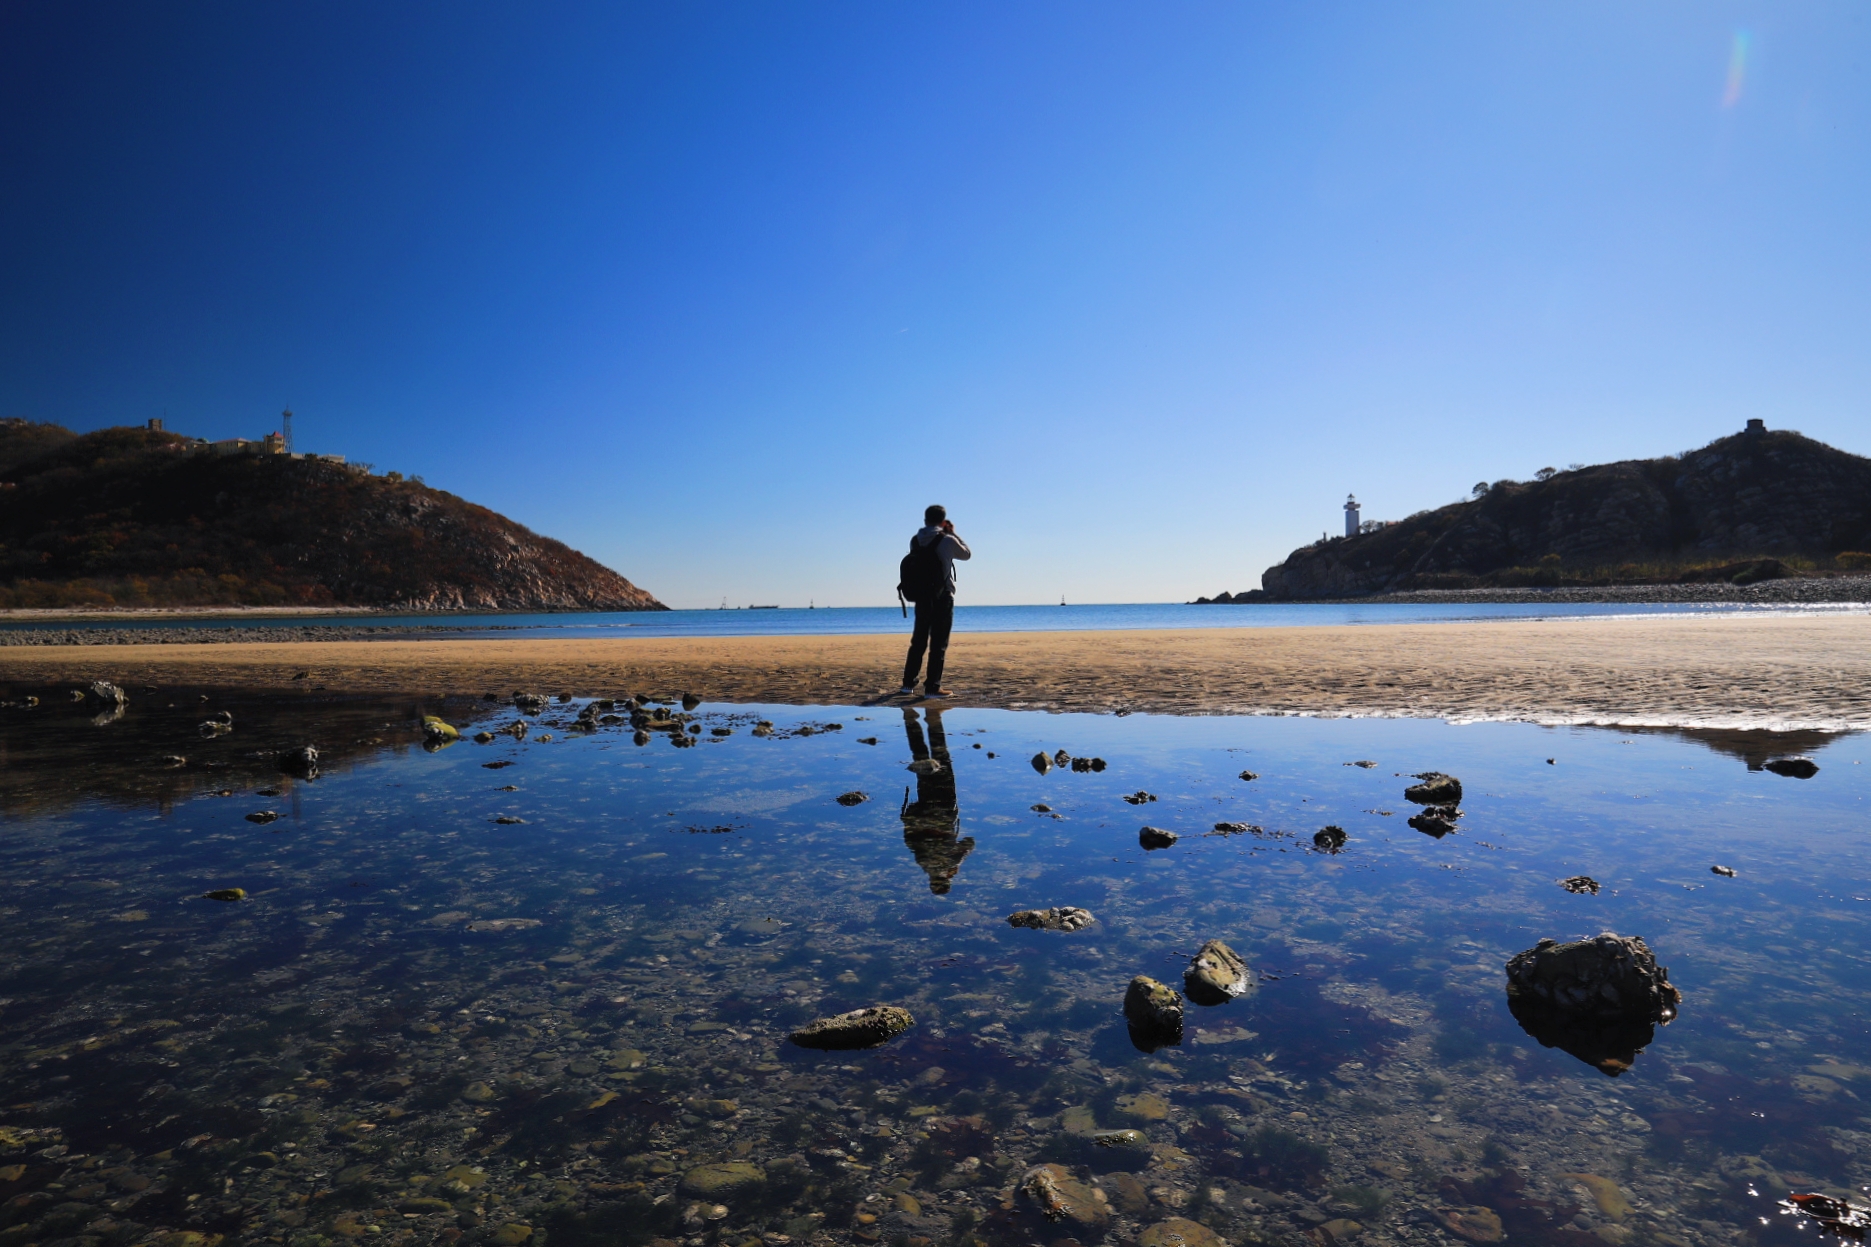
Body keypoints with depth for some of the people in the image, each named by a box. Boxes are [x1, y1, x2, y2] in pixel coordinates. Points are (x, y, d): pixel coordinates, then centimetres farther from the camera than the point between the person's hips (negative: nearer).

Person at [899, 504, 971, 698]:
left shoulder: (915, 541, 2)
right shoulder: (947, 540, -9)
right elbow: (967, 554, 6)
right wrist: (953, 533, 14)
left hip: (921, 597, 5)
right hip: (943, 597, -4)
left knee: (918, 641, 13)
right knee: (939, 643, 0)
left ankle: (908, 685, 12)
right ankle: (932, 687, 0)